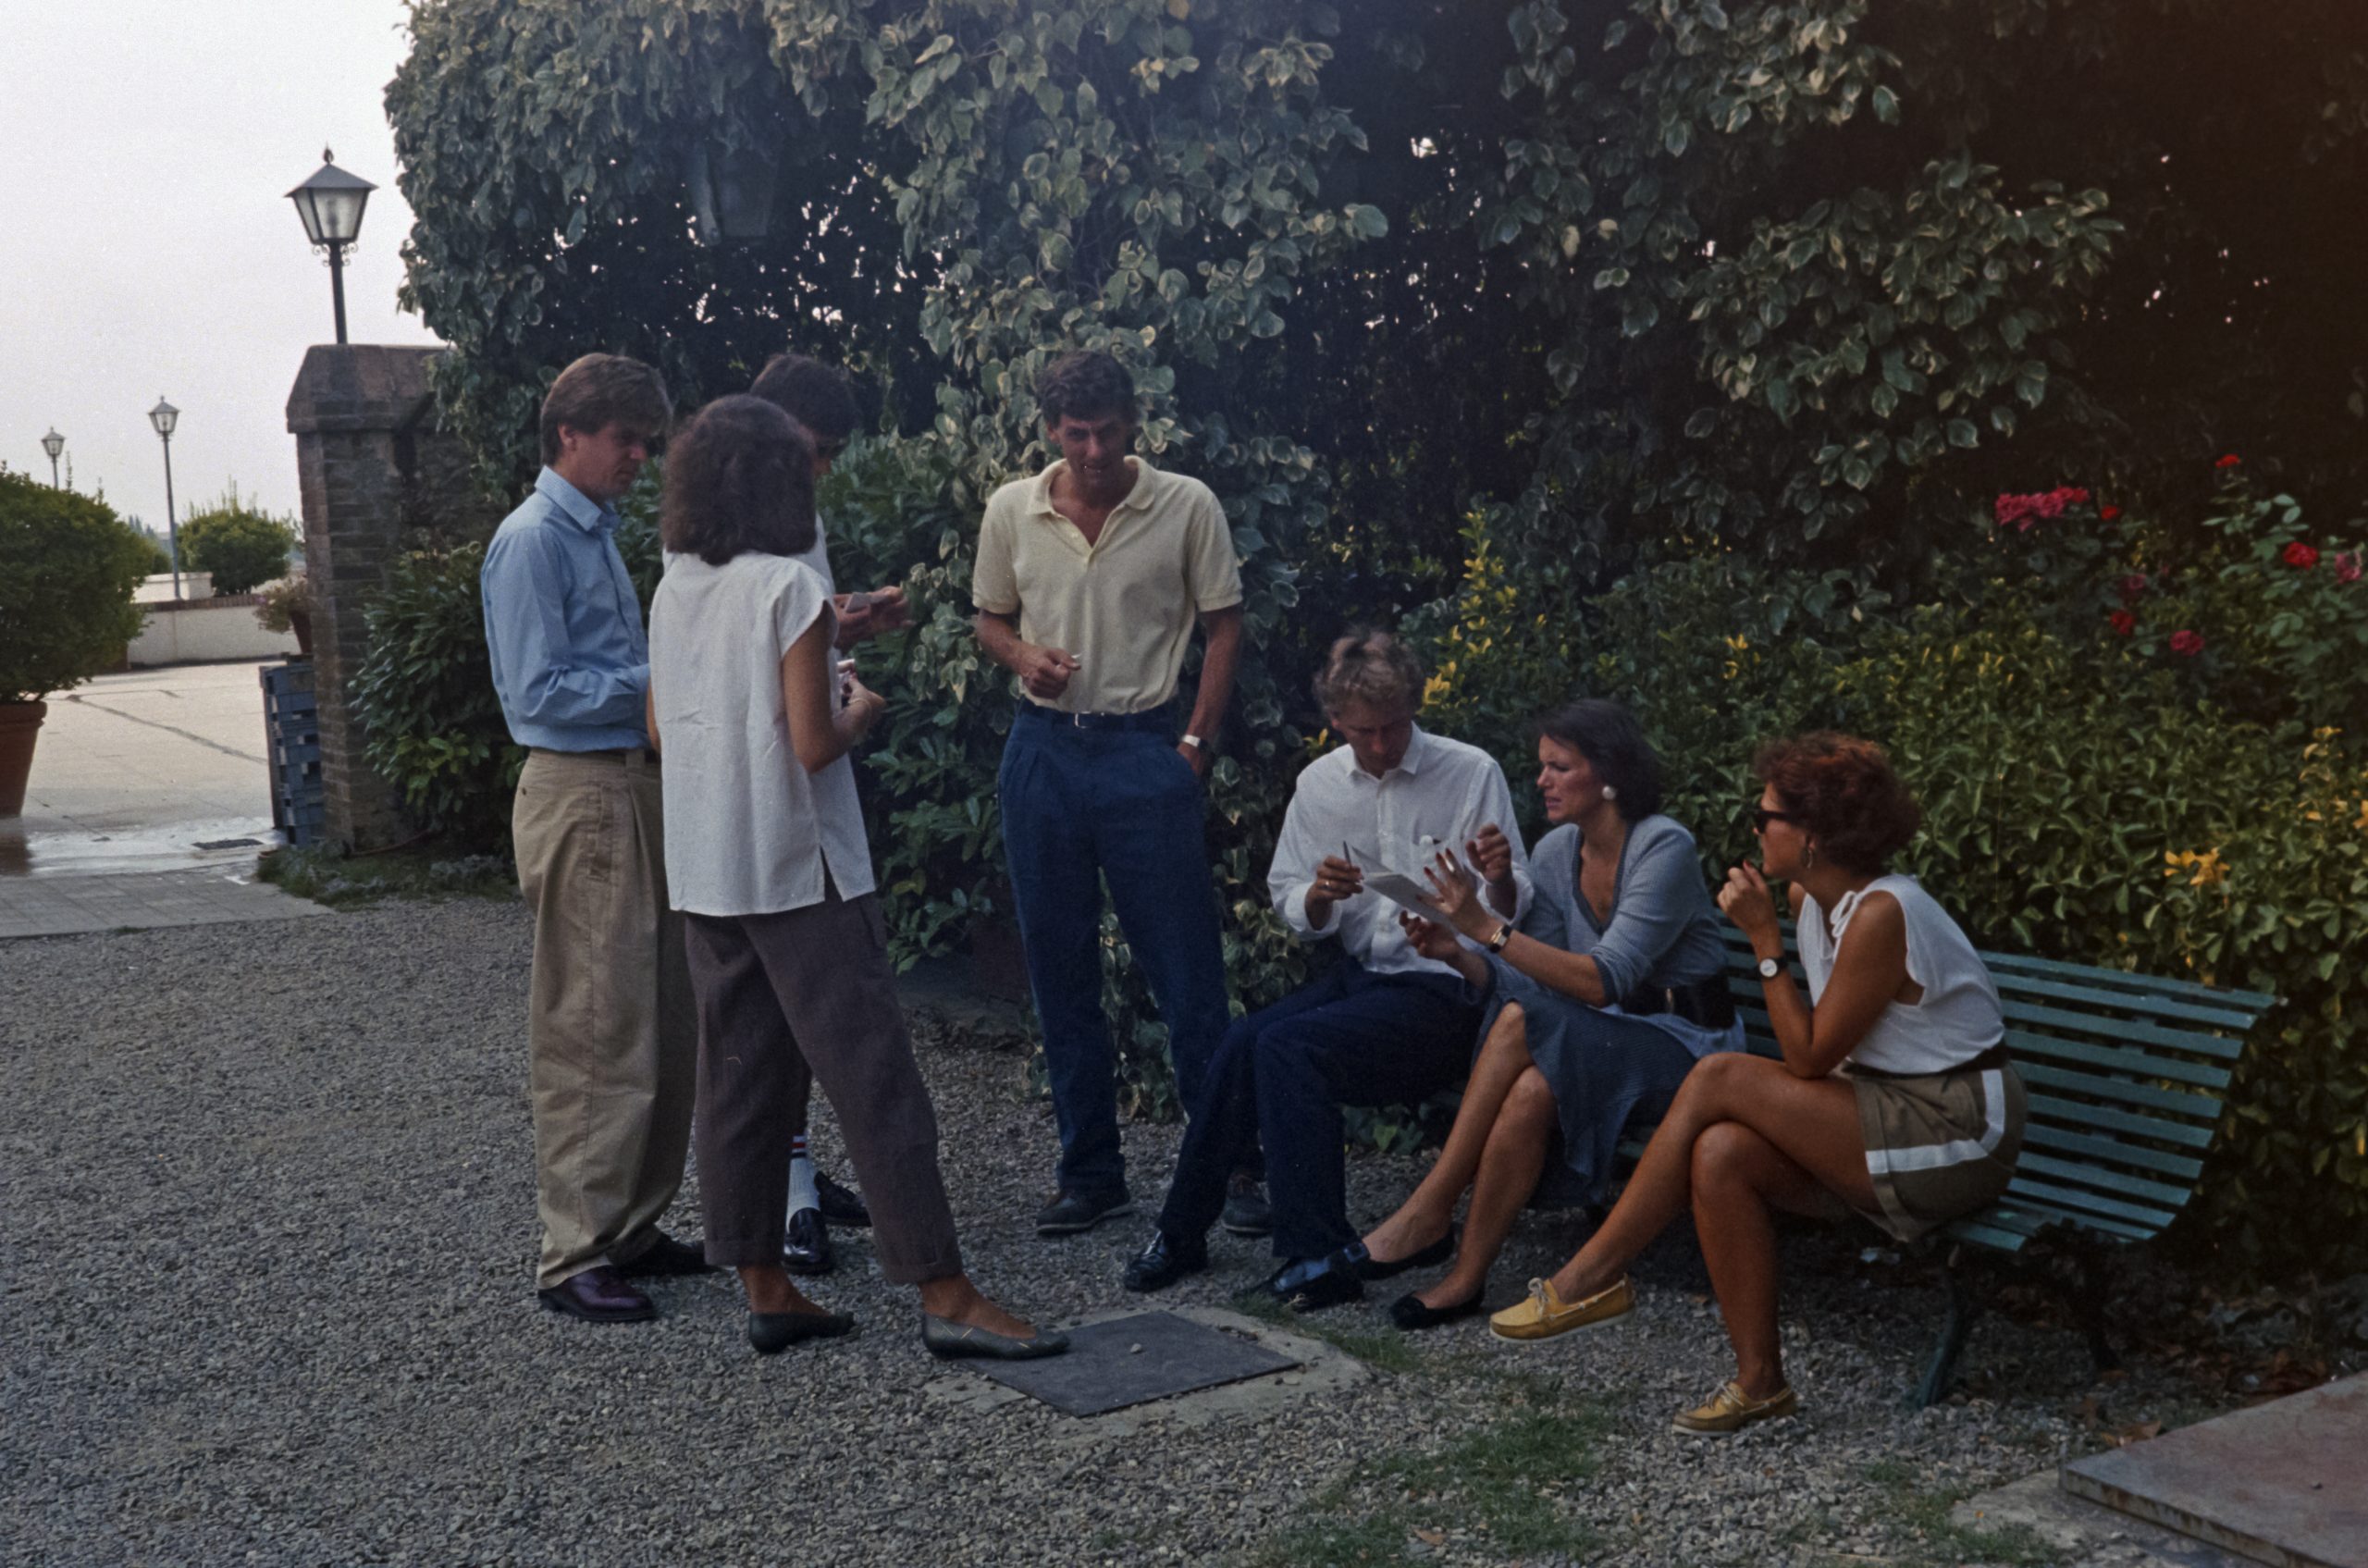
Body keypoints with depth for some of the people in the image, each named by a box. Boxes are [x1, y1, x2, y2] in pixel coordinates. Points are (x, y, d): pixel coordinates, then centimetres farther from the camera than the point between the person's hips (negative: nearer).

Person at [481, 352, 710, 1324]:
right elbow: (538, 690, -18)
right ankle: (574, 1256, 2)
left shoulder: (599, 534, 18)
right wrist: (657, 681, -17)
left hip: (635, 787, 10)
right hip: (579, 797, -10)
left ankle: (631, 1227, 22)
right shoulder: (533, 542, -11)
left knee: (662, 1023, 12)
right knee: (593, 1030, -6)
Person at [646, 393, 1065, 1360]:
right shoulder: (789, 586, -13)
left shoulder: (672, 592, 8)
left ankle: (765, 1290, 18)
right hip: (798, 870, -7)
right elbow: (815, 745, -17)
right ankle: (945, 1296, 0)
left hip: (705, 874, 8)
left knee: (738, 1079, 12)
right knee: (874, 1080, -4)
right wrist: (859, 708, 4)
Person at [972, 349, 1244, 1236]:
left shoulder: (1186, 507, -3)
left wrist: (1196, 744, -5)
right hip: (1043, 751, 3)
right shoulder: (1010, 511, 5)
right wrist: (1022, 656, -6)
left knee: (1186, 971, -3)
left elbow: (1223, 624, 2)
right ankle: (1092, 1176, 18)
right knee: (1060, 972, 8)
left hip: (1144, 749, -3)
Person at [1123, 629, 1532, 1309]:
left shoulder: (1472, 773, -4)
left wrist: (1500, 877, -26)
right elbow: (1291, 908, 11)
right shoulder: (1319, 783, 7)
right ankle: (1182, 1233, -9)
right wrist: (1319, 895, -12)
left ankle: (1315, 1255, -24)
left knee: (1289, 1045, -27)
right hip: (1360, 973, 5)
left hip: (1445, 986, -5)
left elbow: (1510, 914, -3)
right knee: (1244, 1040, -22)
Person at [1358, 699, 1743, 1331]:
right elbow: (1523, 980, 4)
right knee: (1529, 1087, -30)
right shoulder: (1555, 853, 4)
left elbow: (1603, 981, -26)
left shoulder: (1665, 848, -17)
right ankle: (1464, 1277, -24)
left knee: (1524, 1021, -31)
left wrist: (1488, 926, -29)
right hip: (1603, 1037, 6)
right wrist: (1457, 953, -16)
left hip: (1683, 1043, -6)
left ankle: (1430, 1208, -21)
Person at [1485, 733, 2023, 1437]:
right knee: (1720, 1155, -19)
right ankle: (1759, 1379, -10)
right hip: (1881, 1115, 8)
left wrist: (1765, 938, -17)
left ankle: (1593, 1275, -11)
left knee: (1719, 1077, -20)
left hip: (1955, 1136, -8)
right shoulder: (1812, 900, 7)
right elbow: (1818, 1055, 13)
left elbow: (1810, 1058, -17)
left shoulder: (1882, 913, -21)